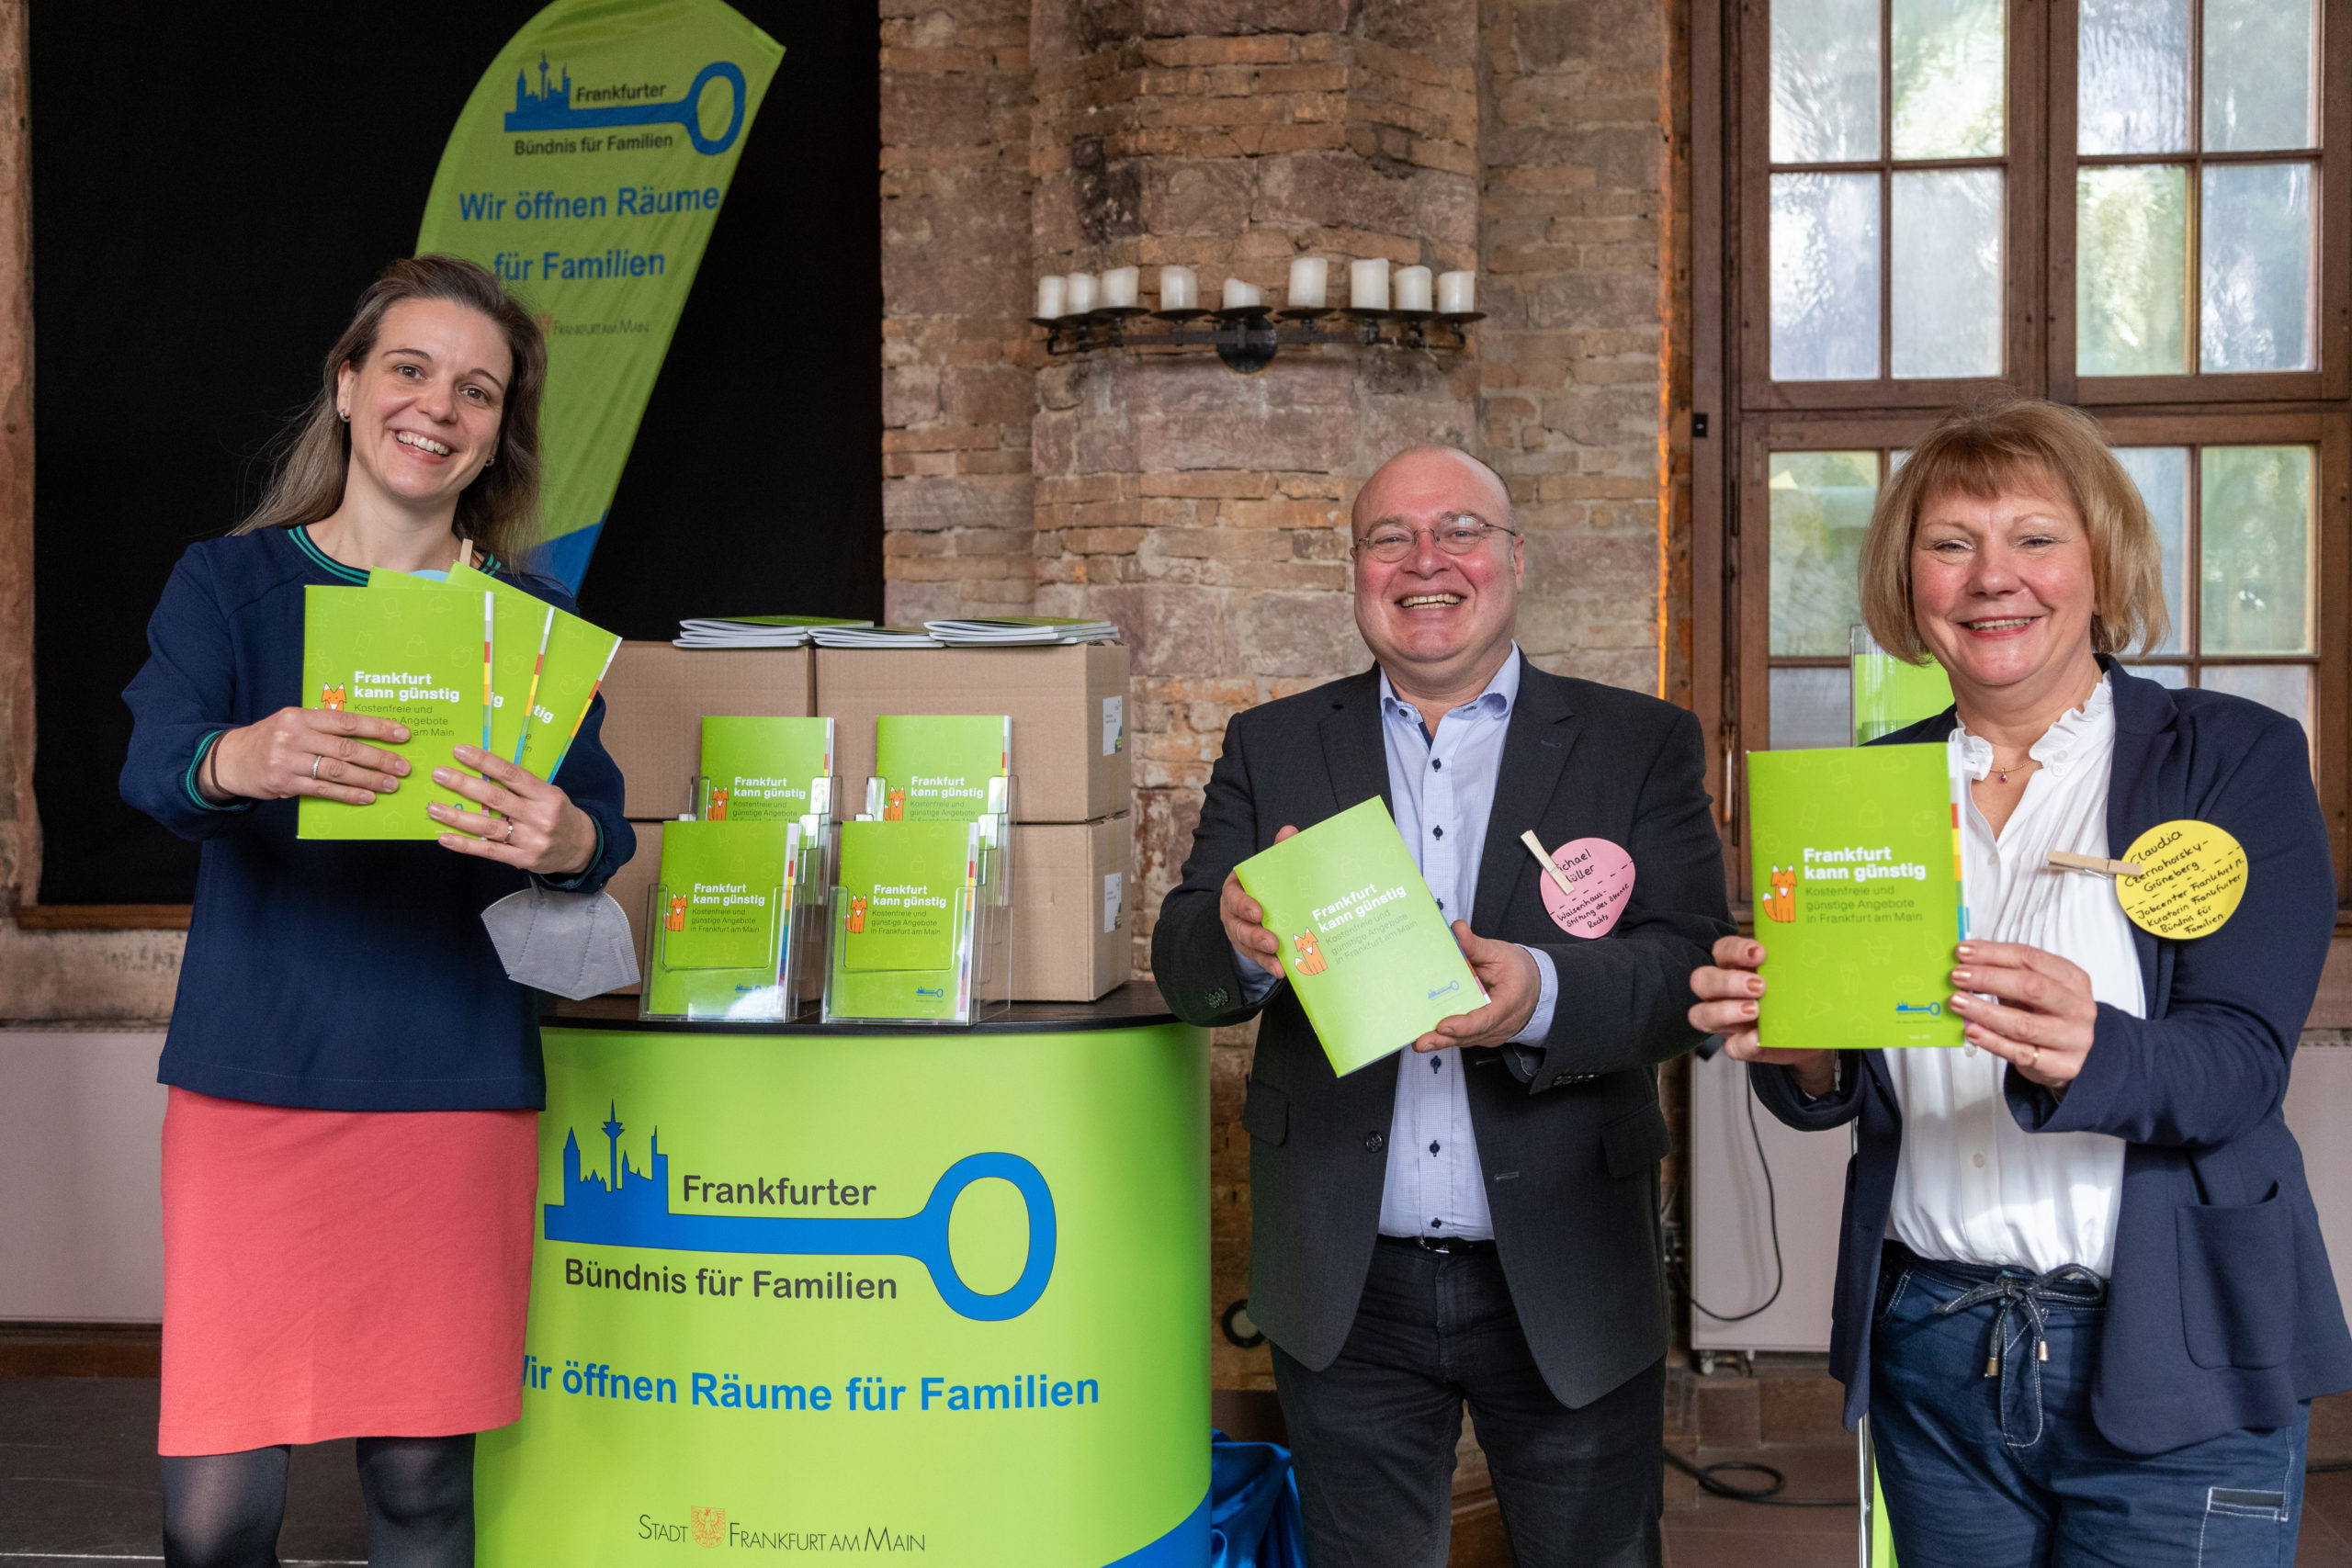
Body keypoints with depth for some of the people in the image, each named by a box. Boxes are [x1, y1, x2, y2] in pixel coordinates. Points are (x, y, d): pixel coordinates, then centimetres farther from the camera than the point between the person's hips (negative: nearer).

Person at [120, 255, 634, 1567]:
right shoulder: (227, 582, 5)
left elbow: (604, 814, -4)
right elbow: (153, 767, -11)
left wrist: (567, 842, -30)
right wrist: (238, 762, -36)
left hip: (457, 1090, 1)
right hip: (252, 1082, -1)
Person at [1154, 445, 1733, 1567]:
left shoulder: (1641, 746, 3)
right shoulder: (1273, 750, 8)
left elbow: (1695, 966, -8)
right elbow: (1181, 965, 0)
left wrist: (1544, 993, -29)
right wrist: (1240, 938, -25)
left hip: (1566, 1283, -1)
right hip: (1348, 1291, 1)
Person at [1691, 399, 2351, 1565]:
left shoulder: (2235, 758, -4)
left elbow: (2242, 1064, -14)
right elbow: (1833, 1098, 6)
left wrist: (2085, 1053, -35)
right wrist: (1798, 1053, -18)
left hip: (2175, 1374, -3)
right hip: (1929, 1357, 3)